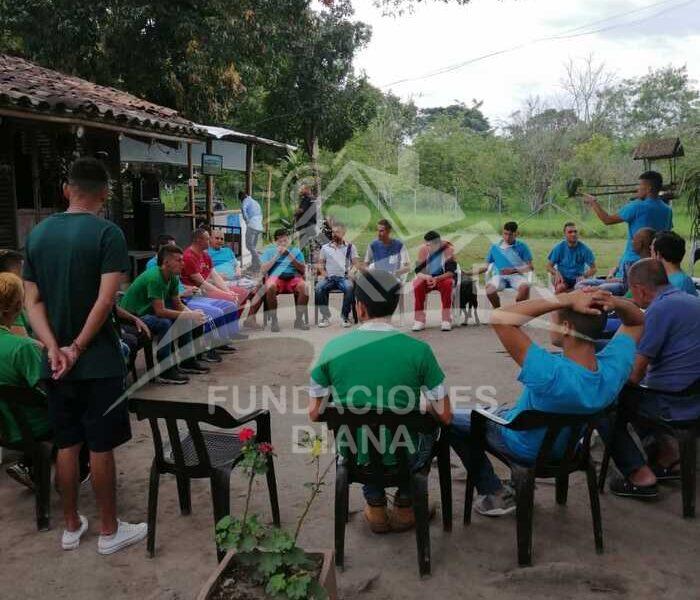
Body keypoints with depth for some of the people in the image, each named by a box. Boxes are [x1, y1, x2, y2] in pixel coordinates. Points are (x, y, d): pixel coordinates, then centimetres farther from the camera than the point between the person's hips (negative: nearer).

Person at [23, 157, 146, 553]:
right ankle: (109, 531, 19)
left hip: (57, 361, 5)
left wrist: (55, 349, -7)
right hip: (99, 361, -5)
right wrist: (77, 348, -12)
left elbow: (33, 302, 1)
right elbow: (105, 300, -20)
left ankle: (72, 527, 29)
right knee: (101, 447, 5)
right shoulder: (107, 233, -13)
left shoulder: (38, 234, 6)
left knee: (67, 444, 15)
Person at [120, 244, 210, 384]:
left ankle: (188, 361, 11)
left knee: (185, 319, 2)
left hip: (148, 311, 9)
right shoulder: (154, 278, -28)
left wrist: (192, 313, -15)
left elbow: (178, 304, 5)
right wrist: (190, 315, -29)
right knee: (164, 323, -32)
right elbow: (160, 311, -31)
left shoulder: (173, 277, -1)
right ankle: (165, 372, -24)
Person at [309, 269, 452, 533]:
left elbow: (314, 413, -3)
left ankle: (375, 505, 35)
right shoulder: (418, 349, -17)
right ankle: (404, 505, 33)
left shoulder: (332, 348, -11)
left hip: (353, 454, 2)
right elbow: (445, 416, -11)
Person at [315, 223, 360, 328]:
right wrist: (323, 273, -5)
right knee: (319, 287, -31)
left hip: (344, 277, -1)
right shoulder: (325, 247, 16)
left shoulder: (350, 247, 12)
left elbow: (356, 263, 7)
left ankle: (345, 316, -19)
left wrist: (351, 271, -12)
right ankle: (325, 316, -20)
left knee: (349, 287, -36)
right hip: (329, 277, 2)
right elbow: (320, 263, 15)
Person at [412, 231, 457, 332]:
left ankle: (446, 320, -31)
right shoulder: (423, 250, -7)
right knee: (418, 285, -29)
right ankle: (419, 320, -26)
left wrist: (437, 279, -34)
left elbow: (451, 271, -19)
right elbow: (418, 271, -8)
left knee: (447, 284, -36)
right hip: (427, 279, 2)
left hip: (443, 278, -2)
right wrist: (426, 277, -31)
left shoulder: (448, 249, -14)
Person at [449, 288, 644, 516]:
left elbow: (500, 317, -47)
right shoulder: (614, 366, -28)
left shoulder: (550, 374, -46)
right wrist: (615, 302, -31)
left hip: (524, 447, -6)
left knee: (450, 419, 13)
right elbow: (637, 321, -8)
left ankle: (495, 494, 17)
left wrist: (566, 299, -46)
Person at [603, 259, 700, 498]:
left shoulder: (659, 309, -20)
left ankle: (639, 474, 4)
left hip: (676, 404, -9)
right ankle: (666, 453, 23)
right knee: (630, 394, 25)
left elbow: (635, 375, -19)